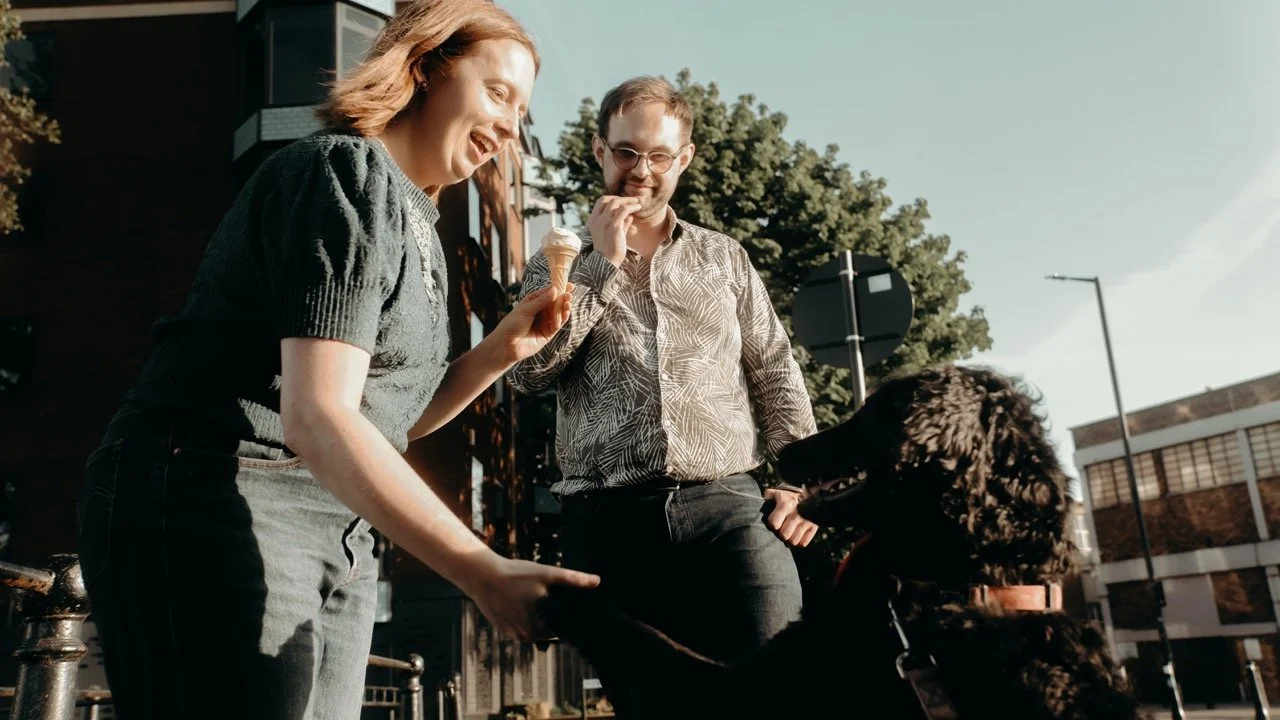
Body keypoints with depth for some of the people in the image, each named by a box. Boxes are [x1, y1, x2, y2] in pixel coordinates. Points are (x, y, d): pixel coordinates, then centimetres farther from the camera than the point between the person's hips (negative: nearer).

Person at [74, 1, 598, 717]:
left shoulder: (415, 222, 15)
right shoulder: (349, 170, -13)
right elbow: (317, 417, -24)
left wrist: (500, 350, 2)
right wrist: (483, 572, -30)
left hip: (338, 530, 9)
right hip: (216, 505, -9)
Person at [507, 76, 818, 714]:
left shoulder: (723, 256, 17)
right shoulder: (559, 264, 14)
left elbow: (777, 375, 13)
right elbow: (528, 373, -3)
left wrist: (800, 481, 0)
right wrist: (602, 264, -4)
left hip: (728, 504, 1)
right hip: (609, 519, 0)